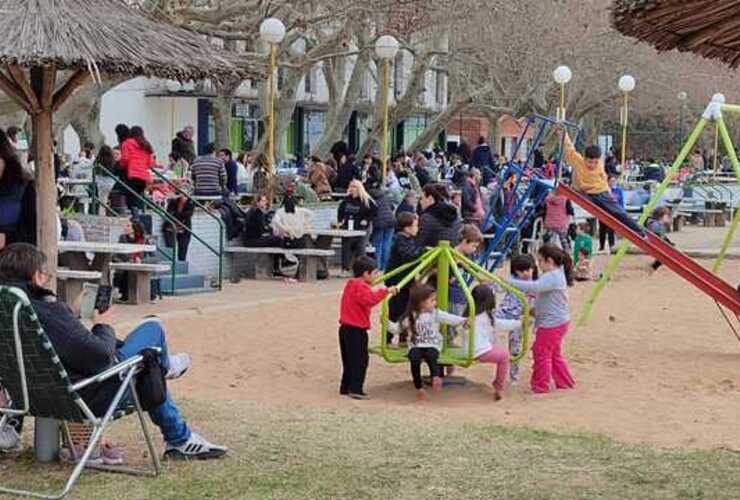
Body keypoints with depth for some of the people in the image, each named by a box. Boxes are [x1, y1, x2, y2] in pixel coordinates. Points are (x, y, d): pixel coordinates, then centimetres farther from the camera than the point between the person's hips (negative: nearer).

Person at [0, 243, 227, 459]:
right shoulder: (49, 312, -31)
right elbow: (100, 357, -26)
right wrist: (103, 327, -7)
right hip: (92, 399, -9)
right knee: (153, 327, 6)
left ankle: (181, 439, 43)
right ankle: (164, 365, 41)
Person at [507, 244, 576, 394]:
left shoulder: (552, 277, -23)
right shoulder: (557, 274, 12)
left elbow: (533, 287, -35)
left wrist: (509, 281, -33)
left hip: (552, 323, -11)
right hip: (559, 321, 11)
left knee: (541, 353, 1)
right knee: (554, 354, 21)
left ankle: (541, 387, 10)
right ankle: (565, 383, 28)